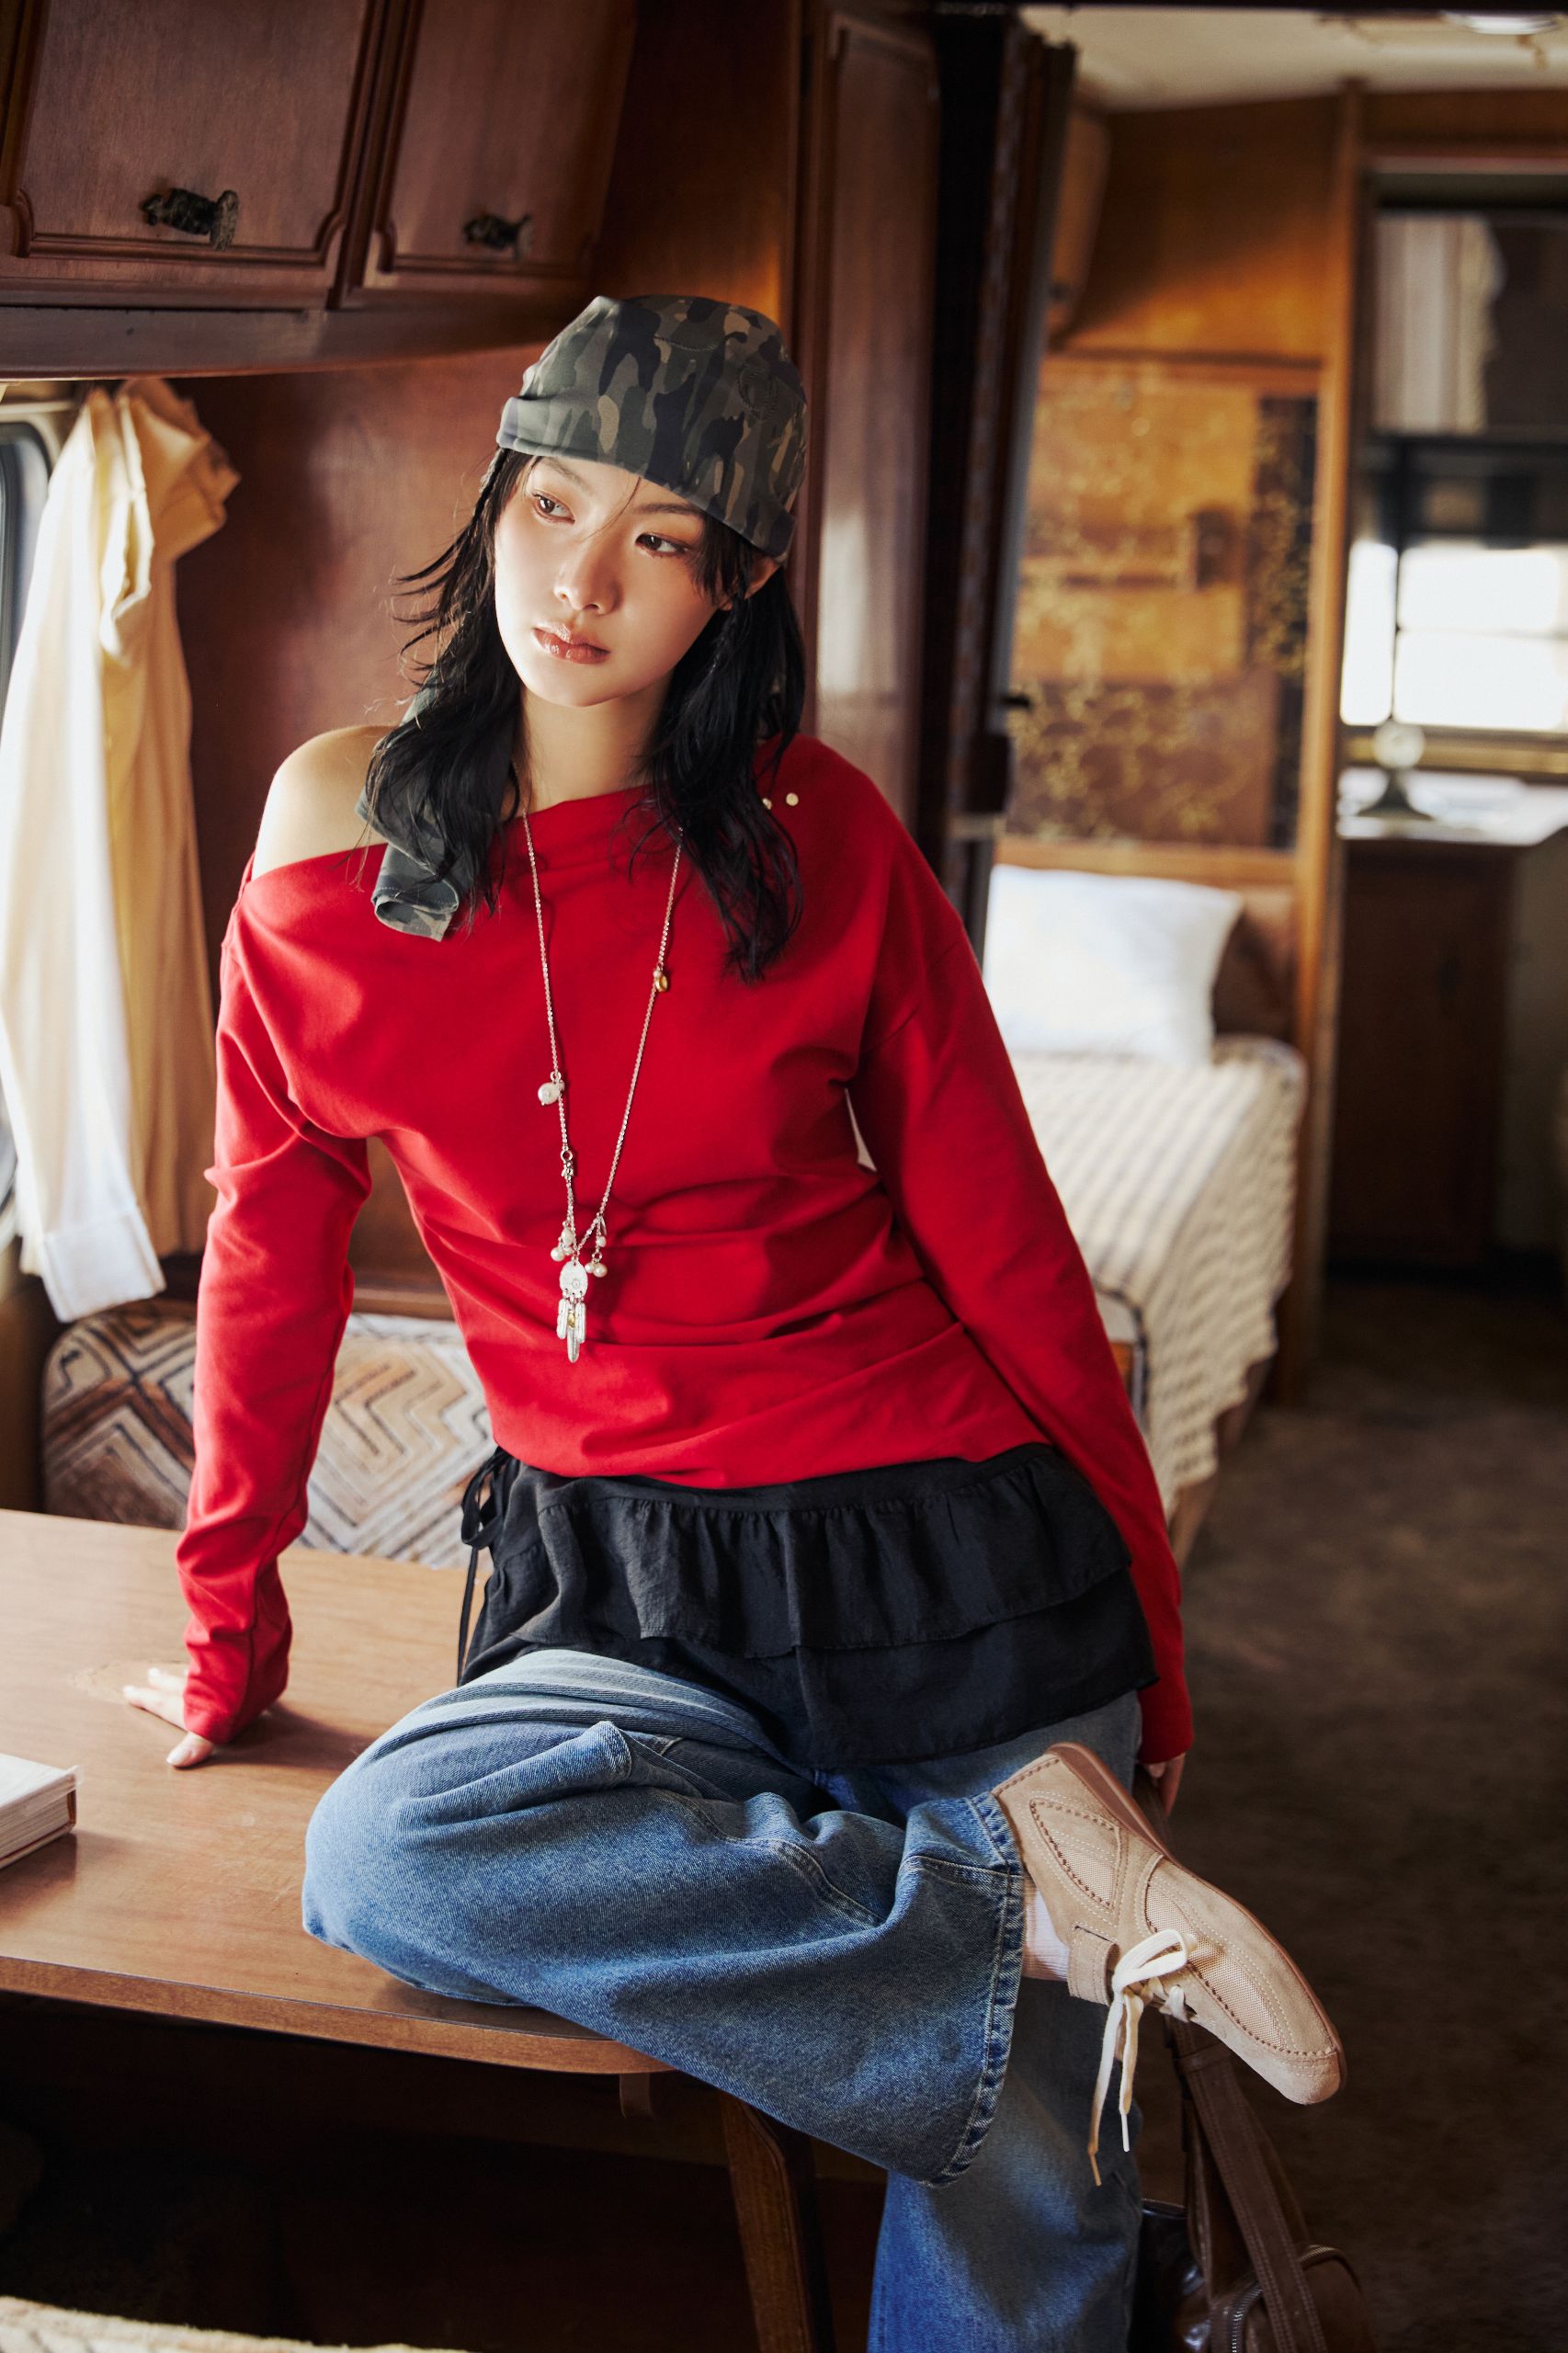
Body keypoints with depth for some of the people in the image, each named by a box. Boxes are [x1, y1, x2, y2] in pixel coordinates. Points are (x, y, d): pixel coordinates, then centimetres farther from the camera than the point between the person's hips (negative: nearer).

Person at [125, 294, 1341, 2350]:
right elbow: (274, 1253, 8)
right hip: (623, 1585, 2)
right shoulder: (342, 835, -1)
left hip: (940, 1549, -1)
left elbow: (998, 1238, 2)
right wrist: (232, 1624, 14)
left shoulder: (819, 832, -3)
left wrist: (1145, 1614, 7)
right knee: (385, 1861, -30)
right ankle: (1027, 1880, -18)